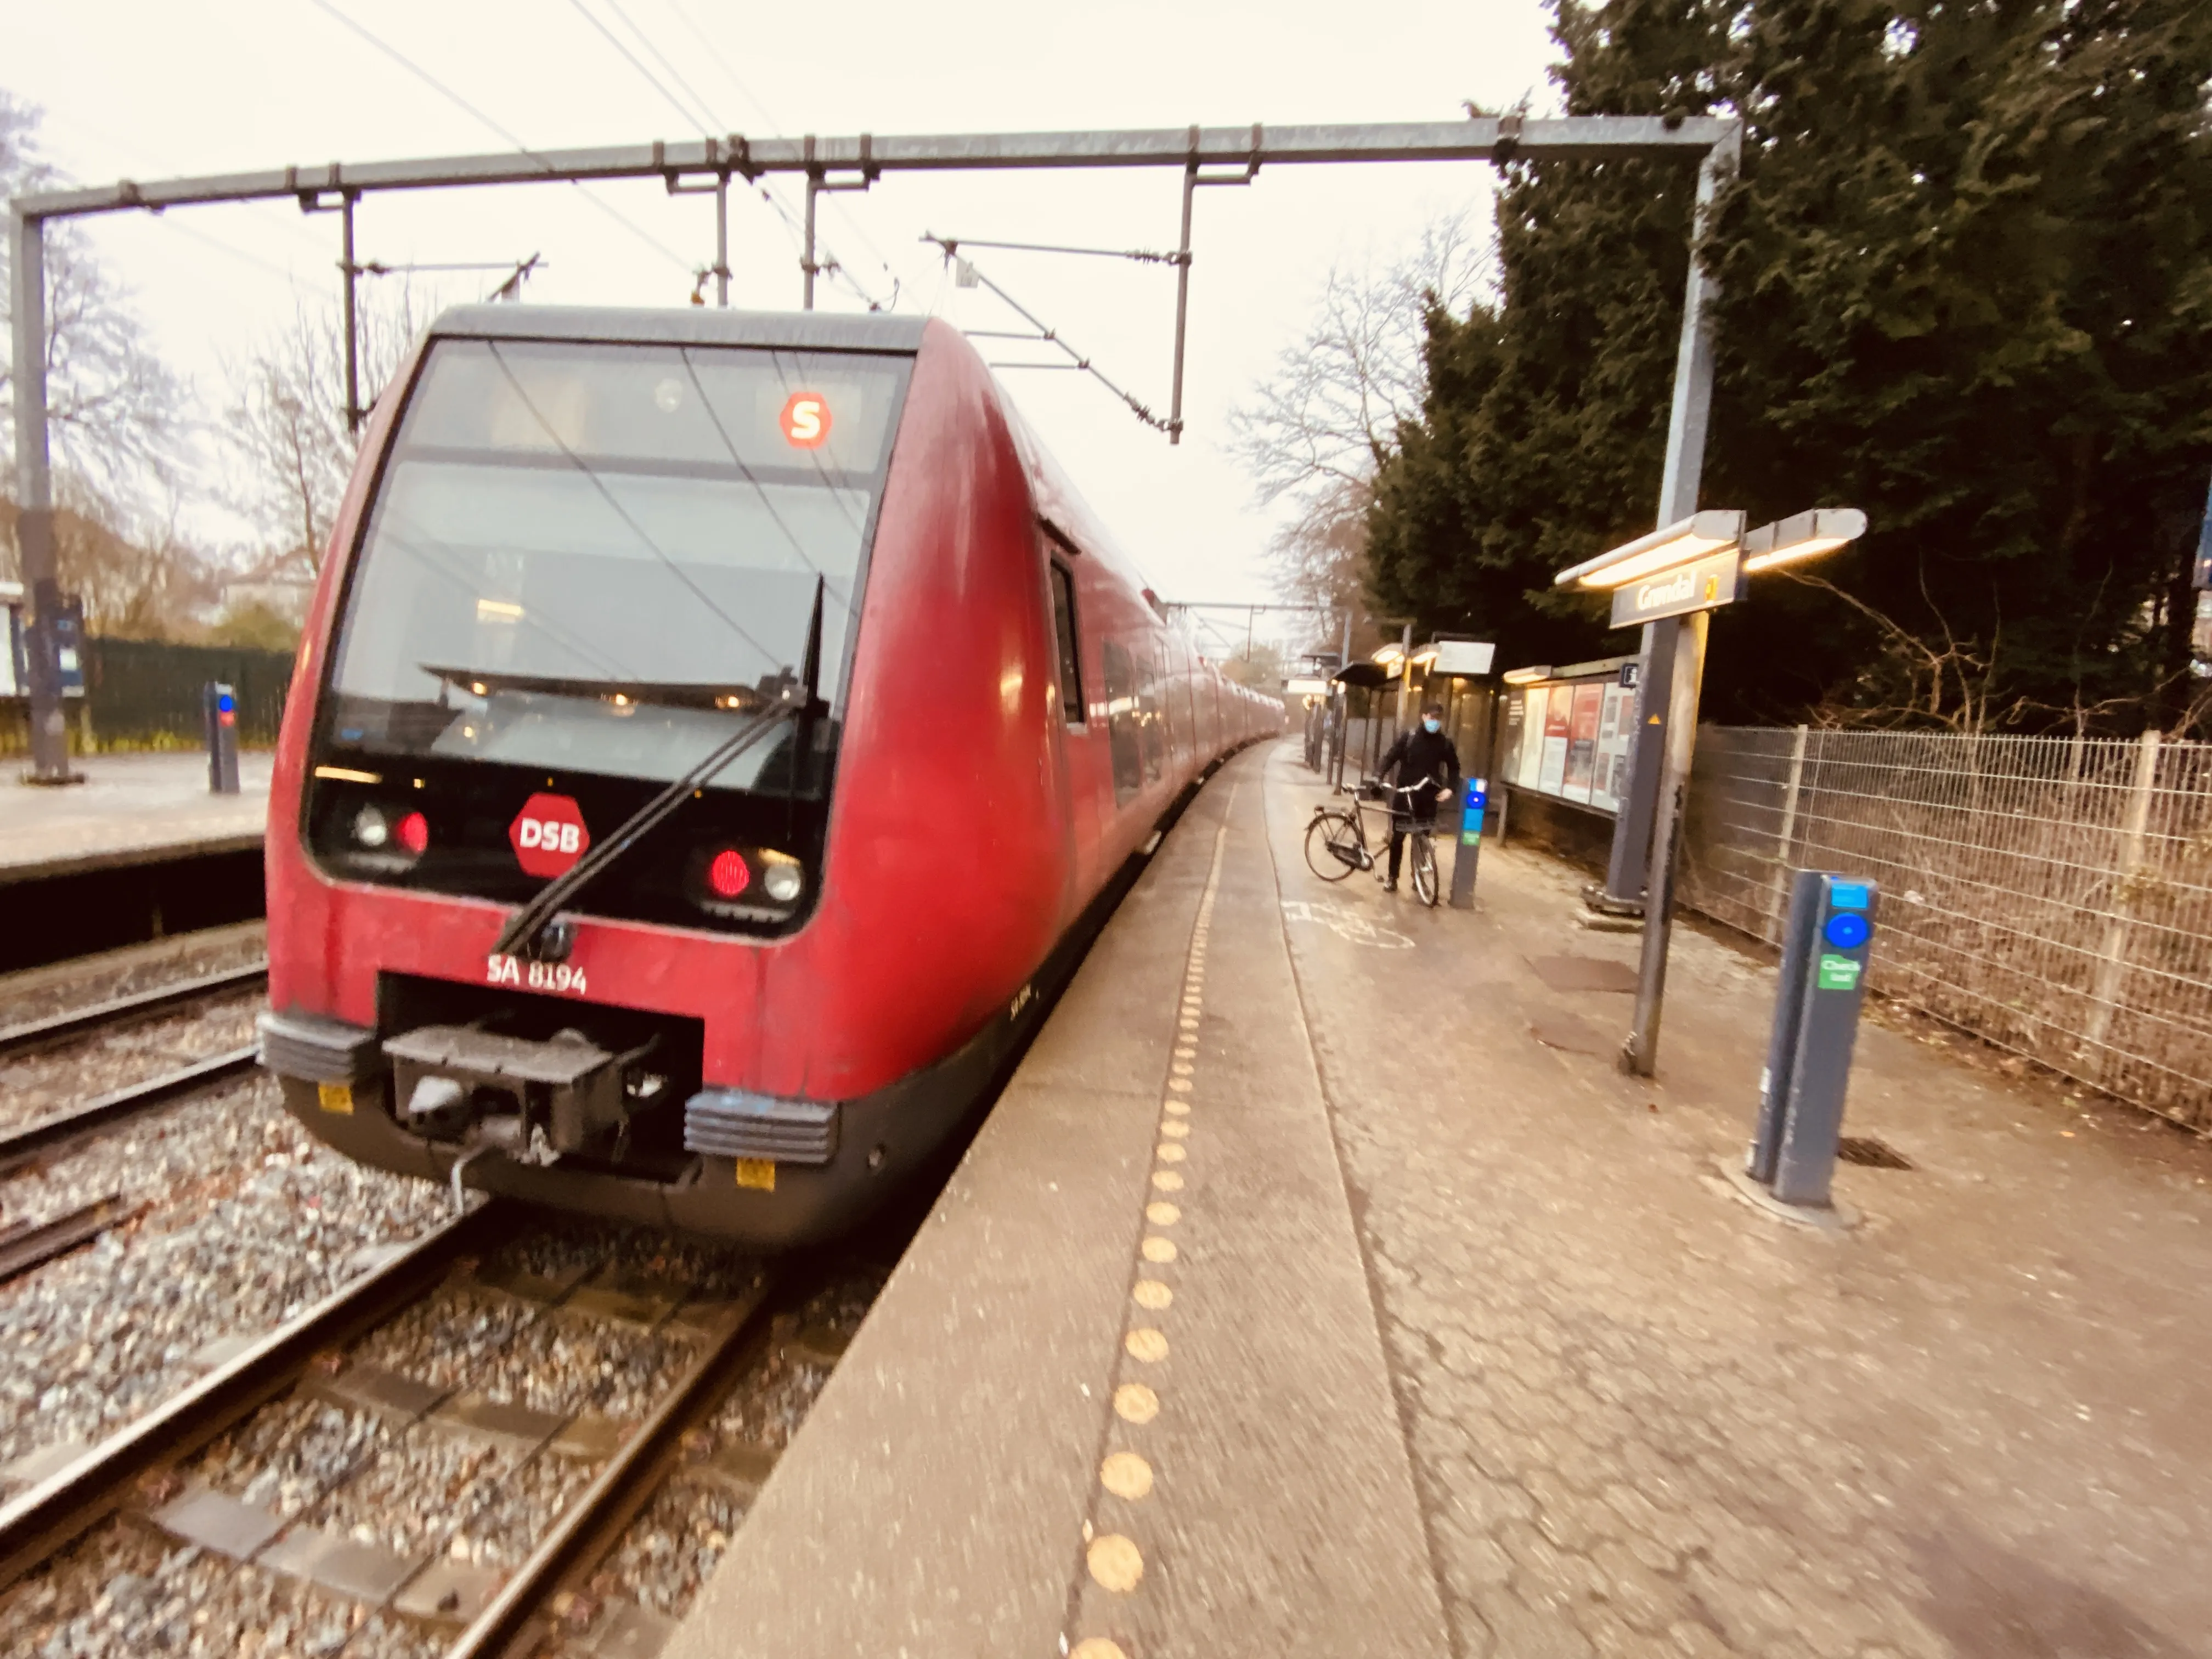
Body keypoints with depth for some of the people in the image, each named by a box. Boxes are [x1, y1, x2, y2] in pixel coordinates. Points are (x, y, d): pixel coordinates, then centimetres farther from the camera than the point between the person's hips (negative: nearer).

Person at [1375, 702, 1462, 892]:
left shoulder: (1445, 743, 3)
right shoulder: (1408, 737, -3)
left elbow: (1454, 768, 12)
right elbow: (1390, 758, -6)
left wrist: (1451, 788, -4)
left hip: (1428, 797, 1)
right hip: (1404, 794, -1)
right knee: (1398, 836, 3)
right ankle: (1392, 877, 13)